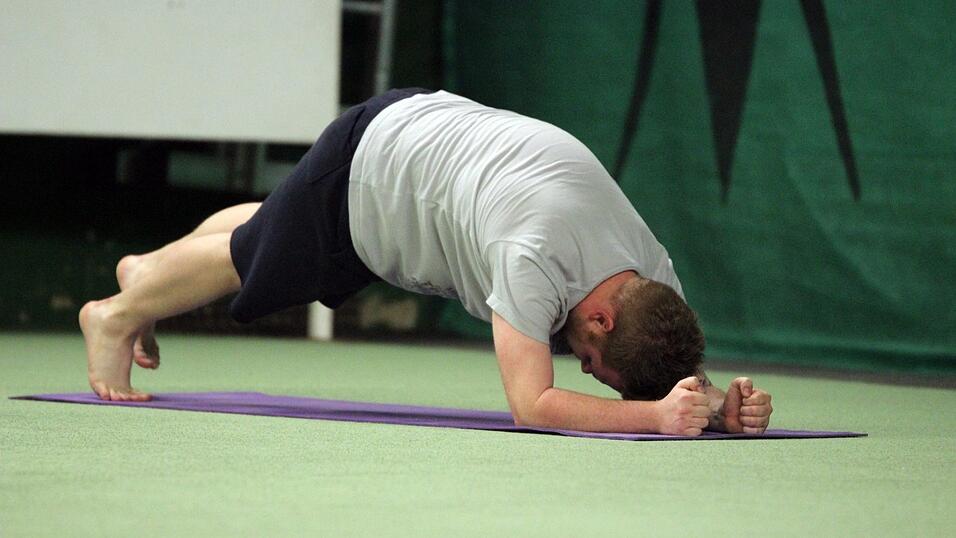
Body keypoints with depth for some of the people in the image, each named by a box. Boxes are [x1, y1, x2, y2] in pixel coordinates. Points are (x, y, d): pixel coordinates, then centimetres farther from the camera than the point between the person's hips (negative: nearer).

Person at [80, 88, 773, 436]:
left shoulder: (655, 273, -24)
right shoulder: (535, 261, -45)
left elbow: (678, 382, -15)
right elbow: (532, 404, -48)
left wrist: (722, 405, -38)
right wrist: (658, 414, -57)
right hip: (373, 157, -7)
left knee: (273, 231, 32)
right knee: (246, 256, 18)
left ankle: (144, 267, 61)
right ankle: (118, 315, 48)